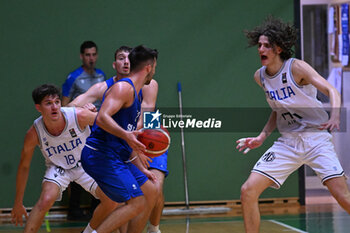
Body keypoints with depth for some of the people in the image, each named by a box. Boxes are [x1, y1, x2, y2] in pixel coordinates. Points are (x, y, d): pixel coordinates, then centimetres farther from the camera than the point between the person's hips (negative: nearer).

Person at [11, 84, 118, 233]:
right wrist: (18, 203, -5)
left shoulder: (79, 116, -29)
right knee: (46, 200, -30)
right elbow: (24, 167, -12)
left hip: (85, 164, 2)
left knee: (111, 201, -10)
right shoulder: (34, 134, -25)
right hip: (57, 168, -2)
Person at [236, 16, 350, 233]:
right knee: (248, 191, -6)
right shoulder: (260, 76, 7)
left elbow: (331, 90, -20)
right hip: (287, 142, 5)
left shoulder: (296, 67, -11)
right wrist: (262, 137, 10)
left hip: (316, 138, -5)